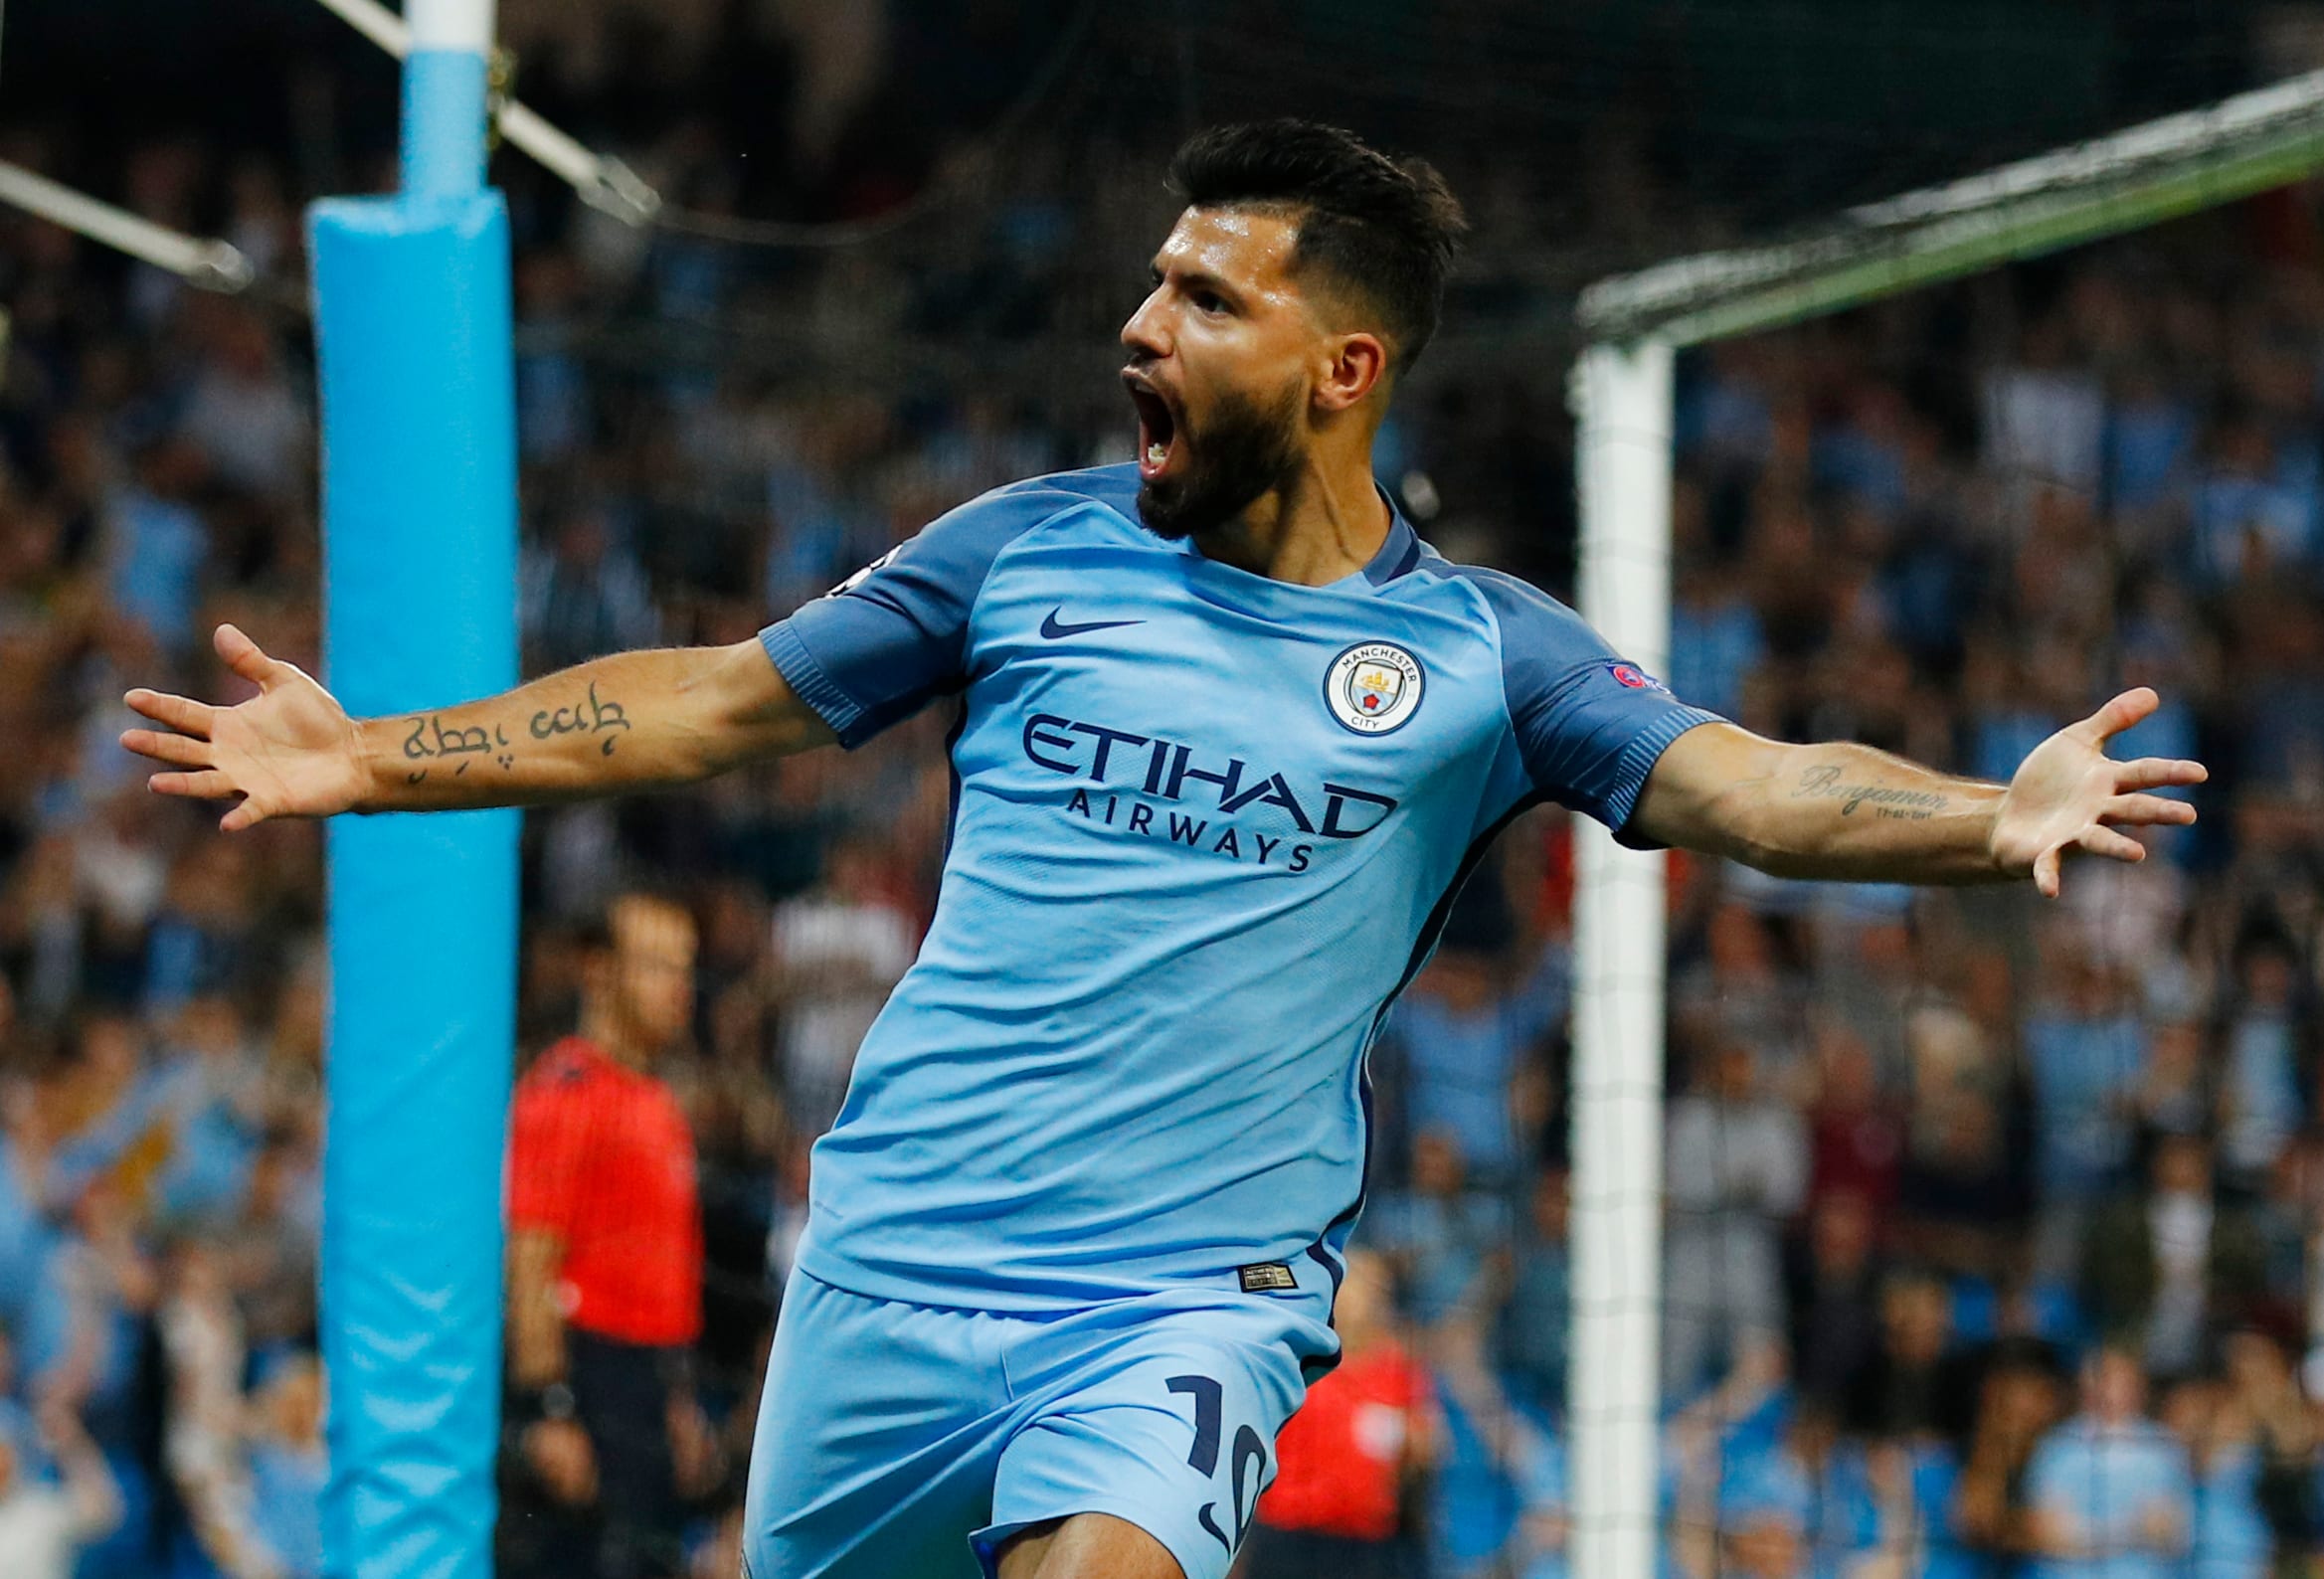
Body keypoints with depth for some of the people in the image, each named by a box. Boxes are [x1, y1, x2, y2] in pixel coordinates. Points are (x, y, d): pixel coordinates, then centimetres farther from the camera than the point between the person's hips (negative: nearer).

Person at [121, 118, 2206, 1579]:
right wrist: (375, 757, 10)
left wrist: (1987, 818, -29)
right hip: (896, 1254, 3)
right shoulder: (1032, 550, 8)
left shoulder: (1476, 652, 2)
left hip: (1192, 1293, -3)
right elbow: (719, 703, 14)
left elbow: (1750, 787, -9)